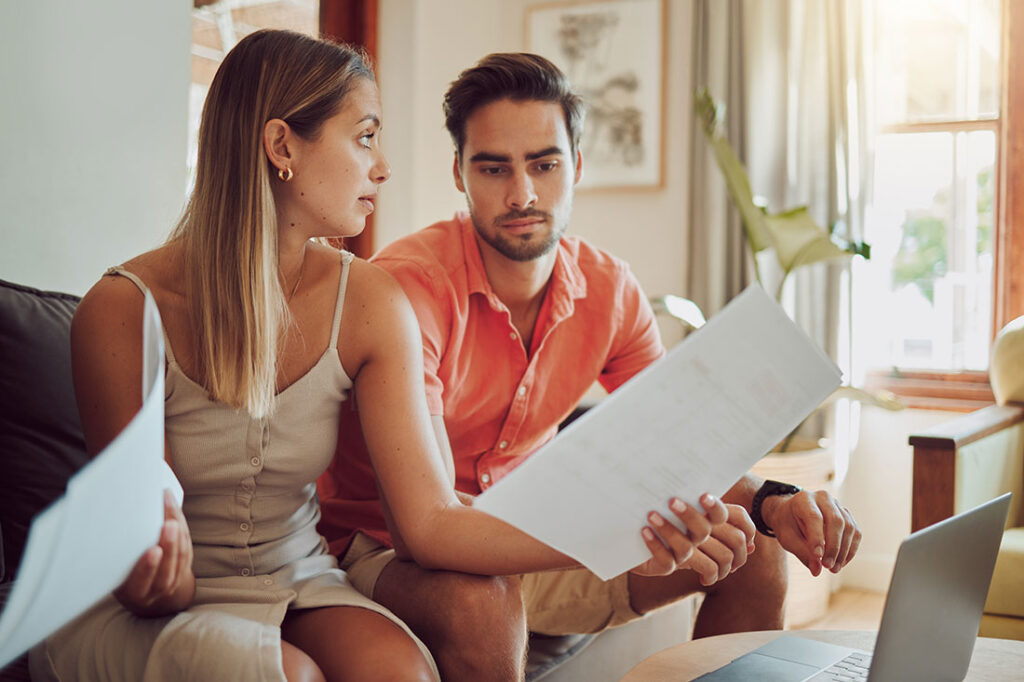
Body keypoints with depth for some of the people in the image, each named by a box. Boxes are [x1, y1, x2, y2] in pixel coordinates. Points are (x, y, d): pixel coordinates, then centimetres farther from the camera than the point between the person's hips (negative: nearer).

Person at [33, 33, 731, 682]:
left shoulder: (370, 302, -7)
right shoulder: (123, 310, -18)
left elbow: (433, 520, -13)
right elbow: (151, 589, -13)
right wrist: (157, 580, -38)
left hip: (297, 582, 3)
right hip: (150, 610, -3)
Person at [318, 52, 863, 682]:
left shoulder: (610, 289, -6)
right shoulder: (410, 283, -26)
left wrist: (772, 502, -22)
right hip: (391, 552, -5)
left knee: (758, 553, -2)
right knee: (478, 600, -40)